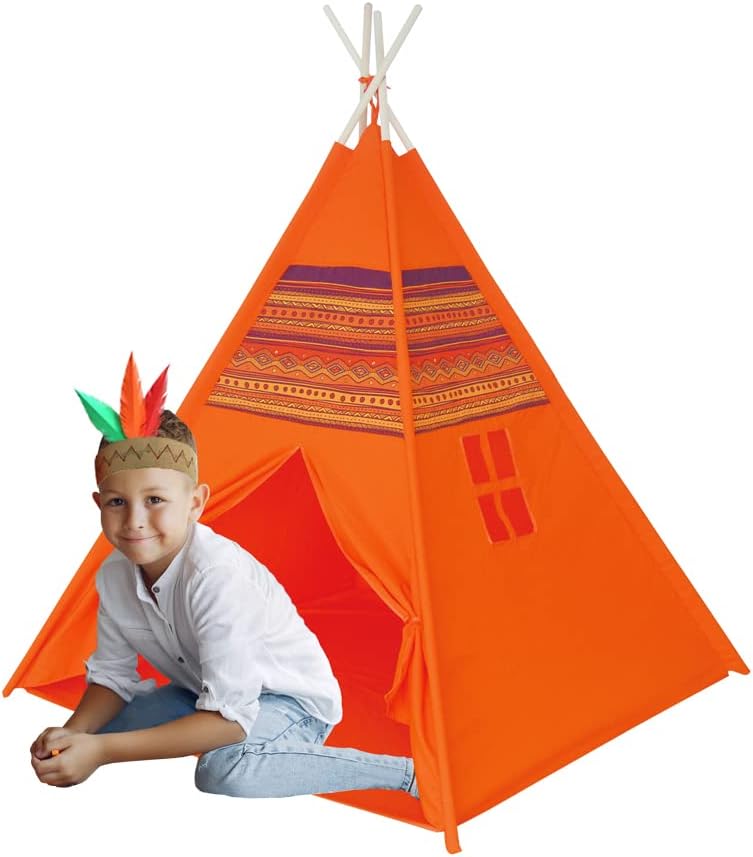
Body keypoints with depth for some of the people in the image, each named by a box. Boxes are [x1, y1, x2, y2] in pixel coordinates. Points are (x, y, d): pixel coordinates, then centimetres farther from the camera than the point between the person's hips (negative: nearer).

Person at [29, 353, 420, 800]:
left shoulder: (218, 575, -34)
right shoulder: (114, 576, -11)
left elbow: (229, 718, -34)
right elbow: (111, 675, 0)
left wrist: (102, 751, -36)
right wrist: (72, 734, -22)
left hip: (293, 700, -7)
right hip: (207, 694, 7)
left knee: (225, 771, -36)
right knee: (93, 732, -7)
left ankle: (403, 772, -17)